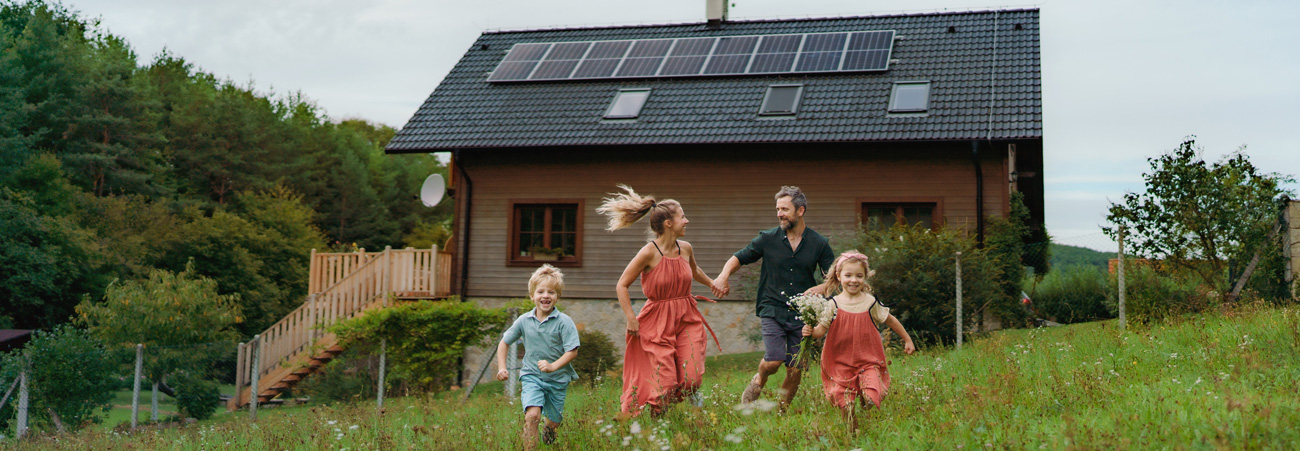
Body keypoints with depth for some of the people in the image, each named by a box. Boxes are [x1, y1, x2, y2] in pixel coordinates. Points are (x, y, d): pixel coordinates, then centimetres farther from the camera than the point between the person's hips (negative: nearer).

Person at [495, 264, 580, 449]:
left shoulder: (564, 322, -13)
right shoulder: (524, 321, -4)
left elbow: (572, 351, -16)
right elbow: (504, 343, 8)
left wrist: (553, 366, -29)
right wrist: (502, 368, -2)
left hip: (557, 379, 0)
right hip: (531, 376, 0)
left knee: (555, 421, 18)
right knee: (532, 415, -24)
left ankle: (548, 431, 54)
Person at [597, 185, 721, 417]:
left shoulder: (686, 248, 1)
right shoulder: (649, 252, -16)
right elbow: (622, 286, -9)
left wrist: (713, 284, 40)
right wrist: (631, 319, -11)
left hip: (686, 319, 4)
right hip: (657, 323, -4)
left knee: (690, 379, -9)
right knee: (663, 384, -4)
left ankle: (693, 393, 25)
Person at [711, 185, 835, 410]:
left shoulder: (819, 243, 2)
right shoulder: (767, 238, 1)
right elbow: (739, 257, 8)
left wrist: (821, 288, -13)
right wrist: (723, 276, -12)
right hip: (773, 310, -1)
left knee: (795, 370, 2)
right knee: (773, 361, -16)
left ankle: (781, 413, 23)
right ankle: (758, 381, 20)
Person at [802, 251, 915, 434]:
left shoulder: (871, 303, -1)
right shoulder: (833, 304, -3)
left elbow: (890, 320, 15)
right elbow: (822, 329, -3)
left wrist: (907, 340, 23)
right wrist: (811, 332, -26)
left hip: (868, 362, 0)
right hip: (841, 363, 0)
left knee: (870, 399, -17)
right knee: (846, 408, -2)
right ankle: (852, 433, 24)